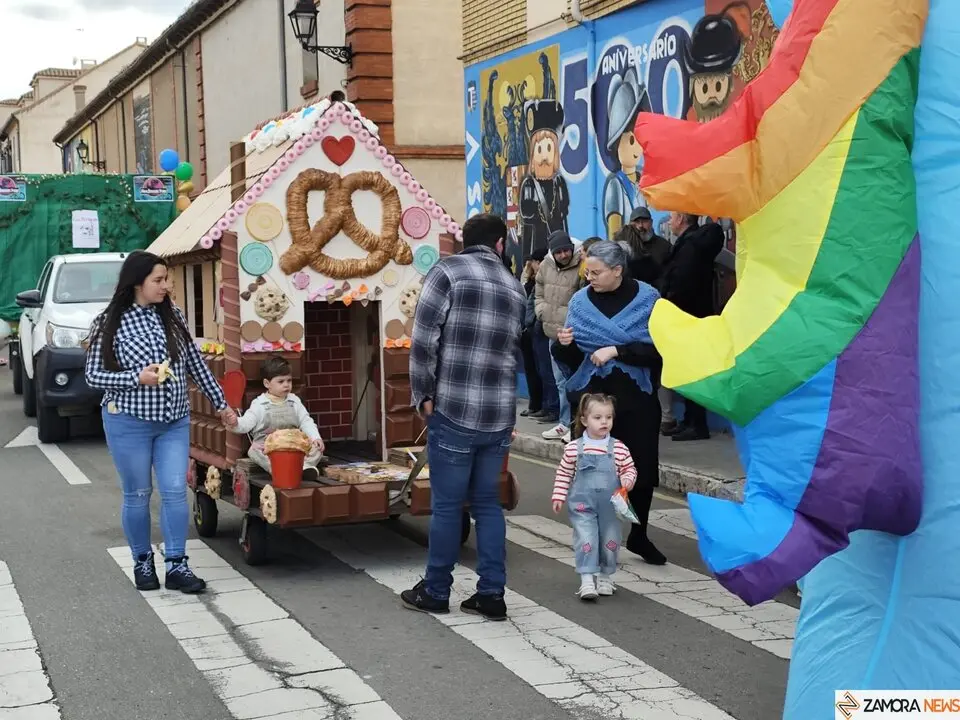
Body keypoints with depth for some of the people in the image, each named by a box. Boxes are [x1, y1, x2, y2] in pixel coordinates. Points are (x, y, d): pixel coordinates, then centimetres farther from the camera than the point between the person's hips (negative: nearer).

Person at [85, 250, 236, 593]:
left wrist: (221, 403, 13)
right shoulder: (109, 323, -9)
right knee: (137, 495, 7)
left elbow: (195, 363, 10)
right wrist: (137, 378, -21)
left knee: (175, 492, 1)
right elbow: (93, 375, -7)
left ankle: (177, 566, 8)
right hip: (129, 423, -3)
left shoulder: (172, 315, 3)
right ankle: (142, 562, 24)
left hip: (174, 422, 3)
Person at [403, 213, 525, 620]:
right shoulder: (514, 286, 13)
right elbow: (514, 349, 14)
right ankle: (491, 594, 14)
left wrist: (422, 394, -2)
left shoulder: (447, 272, -3)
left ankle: (435, 592, 17)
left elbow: (423, 340, -10)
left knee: (447, 505, 5)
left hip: (453, 410, -5)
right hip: (499, 415, 5)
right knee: (488, 503, 14)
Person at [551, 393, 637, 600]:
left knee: (610, 541, 11)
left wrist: (628, 479, -13)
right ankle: (587, 580, -4)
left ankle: (606, 577, 29)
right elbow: (564, 474, 6)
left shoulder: (618, 448, -3)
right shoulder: (573, 448, -4)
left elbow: (630, 468, 8)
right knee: (585, 540, -8)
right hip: (582, 505, -2)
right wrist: (559, 496, 3)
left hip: (610, 505, 2)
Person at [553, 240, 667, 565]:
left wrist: (616, 351, -20)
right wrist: (565, 344, -17)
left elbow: (657, 348, -11)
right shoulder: (581, 301, 3)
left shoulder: (647, 299, -4)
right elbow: (572, 359, 5)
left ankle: (638, 536, 25)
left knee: (642, 468, 5)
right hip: (591, 396, 1)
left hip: (636, 397, -1)